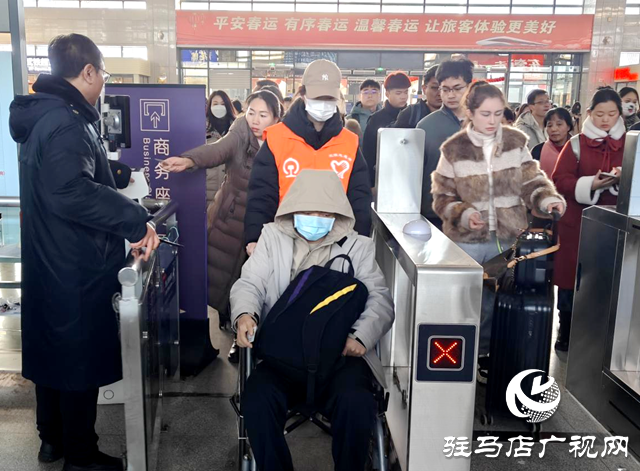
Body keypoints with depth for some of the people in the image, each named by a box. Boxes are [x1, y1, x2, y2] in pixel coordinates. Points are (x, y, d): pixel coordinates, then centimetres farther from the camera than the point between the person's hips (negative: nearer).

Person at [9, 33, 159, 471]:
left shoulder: (43, 115, 11)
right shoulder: (66, 123, -21)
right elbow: (70, 192, -33)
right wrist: (135, 220, -29)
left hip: (49, 266, 10)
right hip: (76, 271, -10)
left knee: (53, 349, 21)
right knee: (81, 358, 5)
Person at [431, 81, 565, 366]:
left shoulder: (516, 141, 2)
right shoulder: (454, 149, -5)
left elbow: (531, 181, 1)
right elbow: (443, 197, -3)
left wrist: (548, 199, -19)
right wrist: (465, 215, -20)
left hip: (507, 237, 2)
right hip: (466, 241, -2)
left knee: (497, 300, 13)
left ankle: (486, 354, 30)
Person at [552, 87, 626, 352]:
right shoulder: (577, 143, 1)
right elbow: (560, 180, -7)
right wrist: (589, 184, -22)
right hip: (577, 223, -1)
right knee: (571, 281, 6)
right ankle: (566, 336, 22)